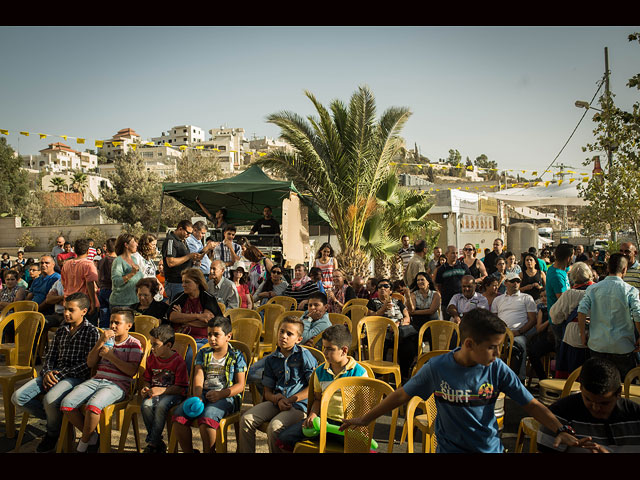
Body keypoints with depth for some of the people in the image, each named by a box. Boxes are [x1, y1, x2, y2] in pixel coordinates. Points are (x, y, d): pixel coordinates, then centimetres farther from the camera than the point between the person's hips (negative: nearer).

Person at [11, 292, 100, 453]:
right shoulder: (61, 330, 17)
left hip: (76, 377, -7)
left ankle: (53, 433, 0)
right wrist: (47, 372, -5)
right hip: (53, 374, 7)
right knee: (17, 397, -11)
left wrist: (60, 375, -16)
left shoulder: (92, 332, -4)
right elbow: (50, 355, 17)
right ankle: (58, 417, 4)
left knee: (50, 399, -33)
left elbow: (88, 363, -11)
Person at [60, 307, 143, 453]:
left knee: (93, 405, -33)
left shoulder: (134, 344, 2)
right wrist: (101, 342, -2)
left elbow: (132, 371, -10)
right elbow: (90, 363, 10)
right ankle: (91, 435, 3)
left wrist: (110, 356, -11)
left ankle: (84, 442, -7)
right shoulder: (106, 339, 19)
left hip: (118, 385, -6)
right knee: (66, 404, -16)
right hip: (97, 379, 6)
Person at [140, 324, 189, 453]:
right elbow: (146, 379, 20)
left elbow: (180, 388, -14)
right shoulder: (151, 359, 9)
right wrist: (145, 389, -3)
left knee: (161, 406, -35)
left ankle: (153, 444, -19)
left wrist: (162, 390, -24)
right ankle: (159, 444, -13)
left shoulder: (178, 361, -12)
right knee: (145, 405, -26)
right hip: (154, 392, 5)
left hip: (172, 393, -5)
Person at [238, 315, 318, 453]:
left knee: (274, 427, -28)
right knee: (246, 418, -14)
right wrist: (277, 399, -11)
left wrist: (290, 400, -12)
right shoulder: (271, 359, 12)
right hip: (276, 401, 5)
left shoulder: (304, 355, -2)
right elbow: (267, 392, 13)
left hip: (299, 404, -5)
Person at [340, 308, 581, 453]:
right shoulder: (437, 368, -11)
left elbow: (531, 404, -1)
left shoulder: (497, 369, -7)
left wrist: (561, 430, -16)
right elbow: (402, 395, -2)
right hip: (450, 448, -1)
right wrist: (366, 419, 2)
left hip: (491, 447, 2)